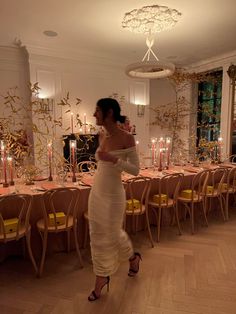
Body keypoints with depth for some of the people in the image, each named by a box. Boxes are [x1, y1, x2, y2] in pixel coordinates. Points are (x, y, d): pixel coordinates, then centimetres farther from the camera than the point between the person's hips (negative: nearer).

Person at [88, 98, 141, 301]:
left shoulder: (127, 138, -18)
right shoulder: (102, 136, 2)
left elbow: (135, 170, -16)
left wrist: (113, 159, -28)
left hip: (113, 194, -6)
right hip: (96, 192, 6)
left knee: (112, 234, 13)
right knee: (98, 236, 15)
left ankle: (134, 257, 46)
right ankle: (102, 277, 36)